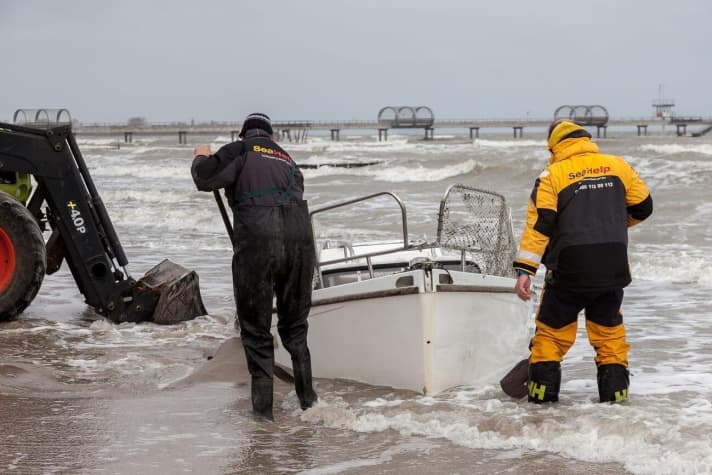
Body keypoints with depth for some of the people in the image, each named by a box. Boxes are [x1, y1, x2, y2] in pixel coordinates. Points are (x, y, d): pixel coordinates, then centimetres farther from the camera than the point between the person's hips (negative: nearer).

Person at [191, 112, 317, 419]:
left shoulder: (240, 151, 9)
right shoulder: (288, 160, 27)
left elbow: (205, 179, -2)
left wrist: (201, 158, 19)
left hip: (256, 241, -4)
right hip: (299, 238, 4)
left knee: (255, 328, 5)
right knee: (295, 323, 19)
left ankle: (263, 406, 5)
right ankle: (307, 397, 17)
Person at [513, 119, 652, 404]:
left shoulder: (552, 175, -3)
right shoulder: (618, 166, 6)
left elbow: (539, 224, -11)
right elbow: (642, 207, 14)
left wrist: (525, 269, -14)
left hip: (570, 270, -3)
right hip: (613, 268, 3)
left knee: (552, 328, 10)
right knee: (609, 329, 18)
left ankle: (542, 391, 8)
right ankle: (615, 389, 17)